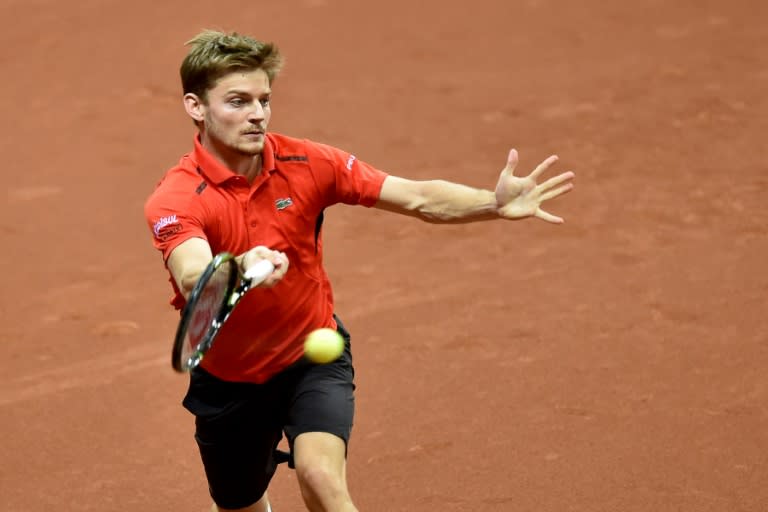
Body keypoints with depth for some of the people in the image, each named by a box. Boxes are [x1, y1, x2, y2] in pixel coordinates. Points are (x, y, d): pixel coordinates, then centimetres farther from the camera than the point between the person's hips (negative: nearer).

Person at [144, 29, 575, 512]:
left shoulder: (303, 164, -14)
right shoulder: (176, 199, -23)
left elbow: (418, 198, -16)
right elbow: (193, 280, -44)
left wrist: (495, 203, -34)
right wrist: (239, 269, -67)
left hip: (313, 357, 0)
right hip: (228, 378, 0)